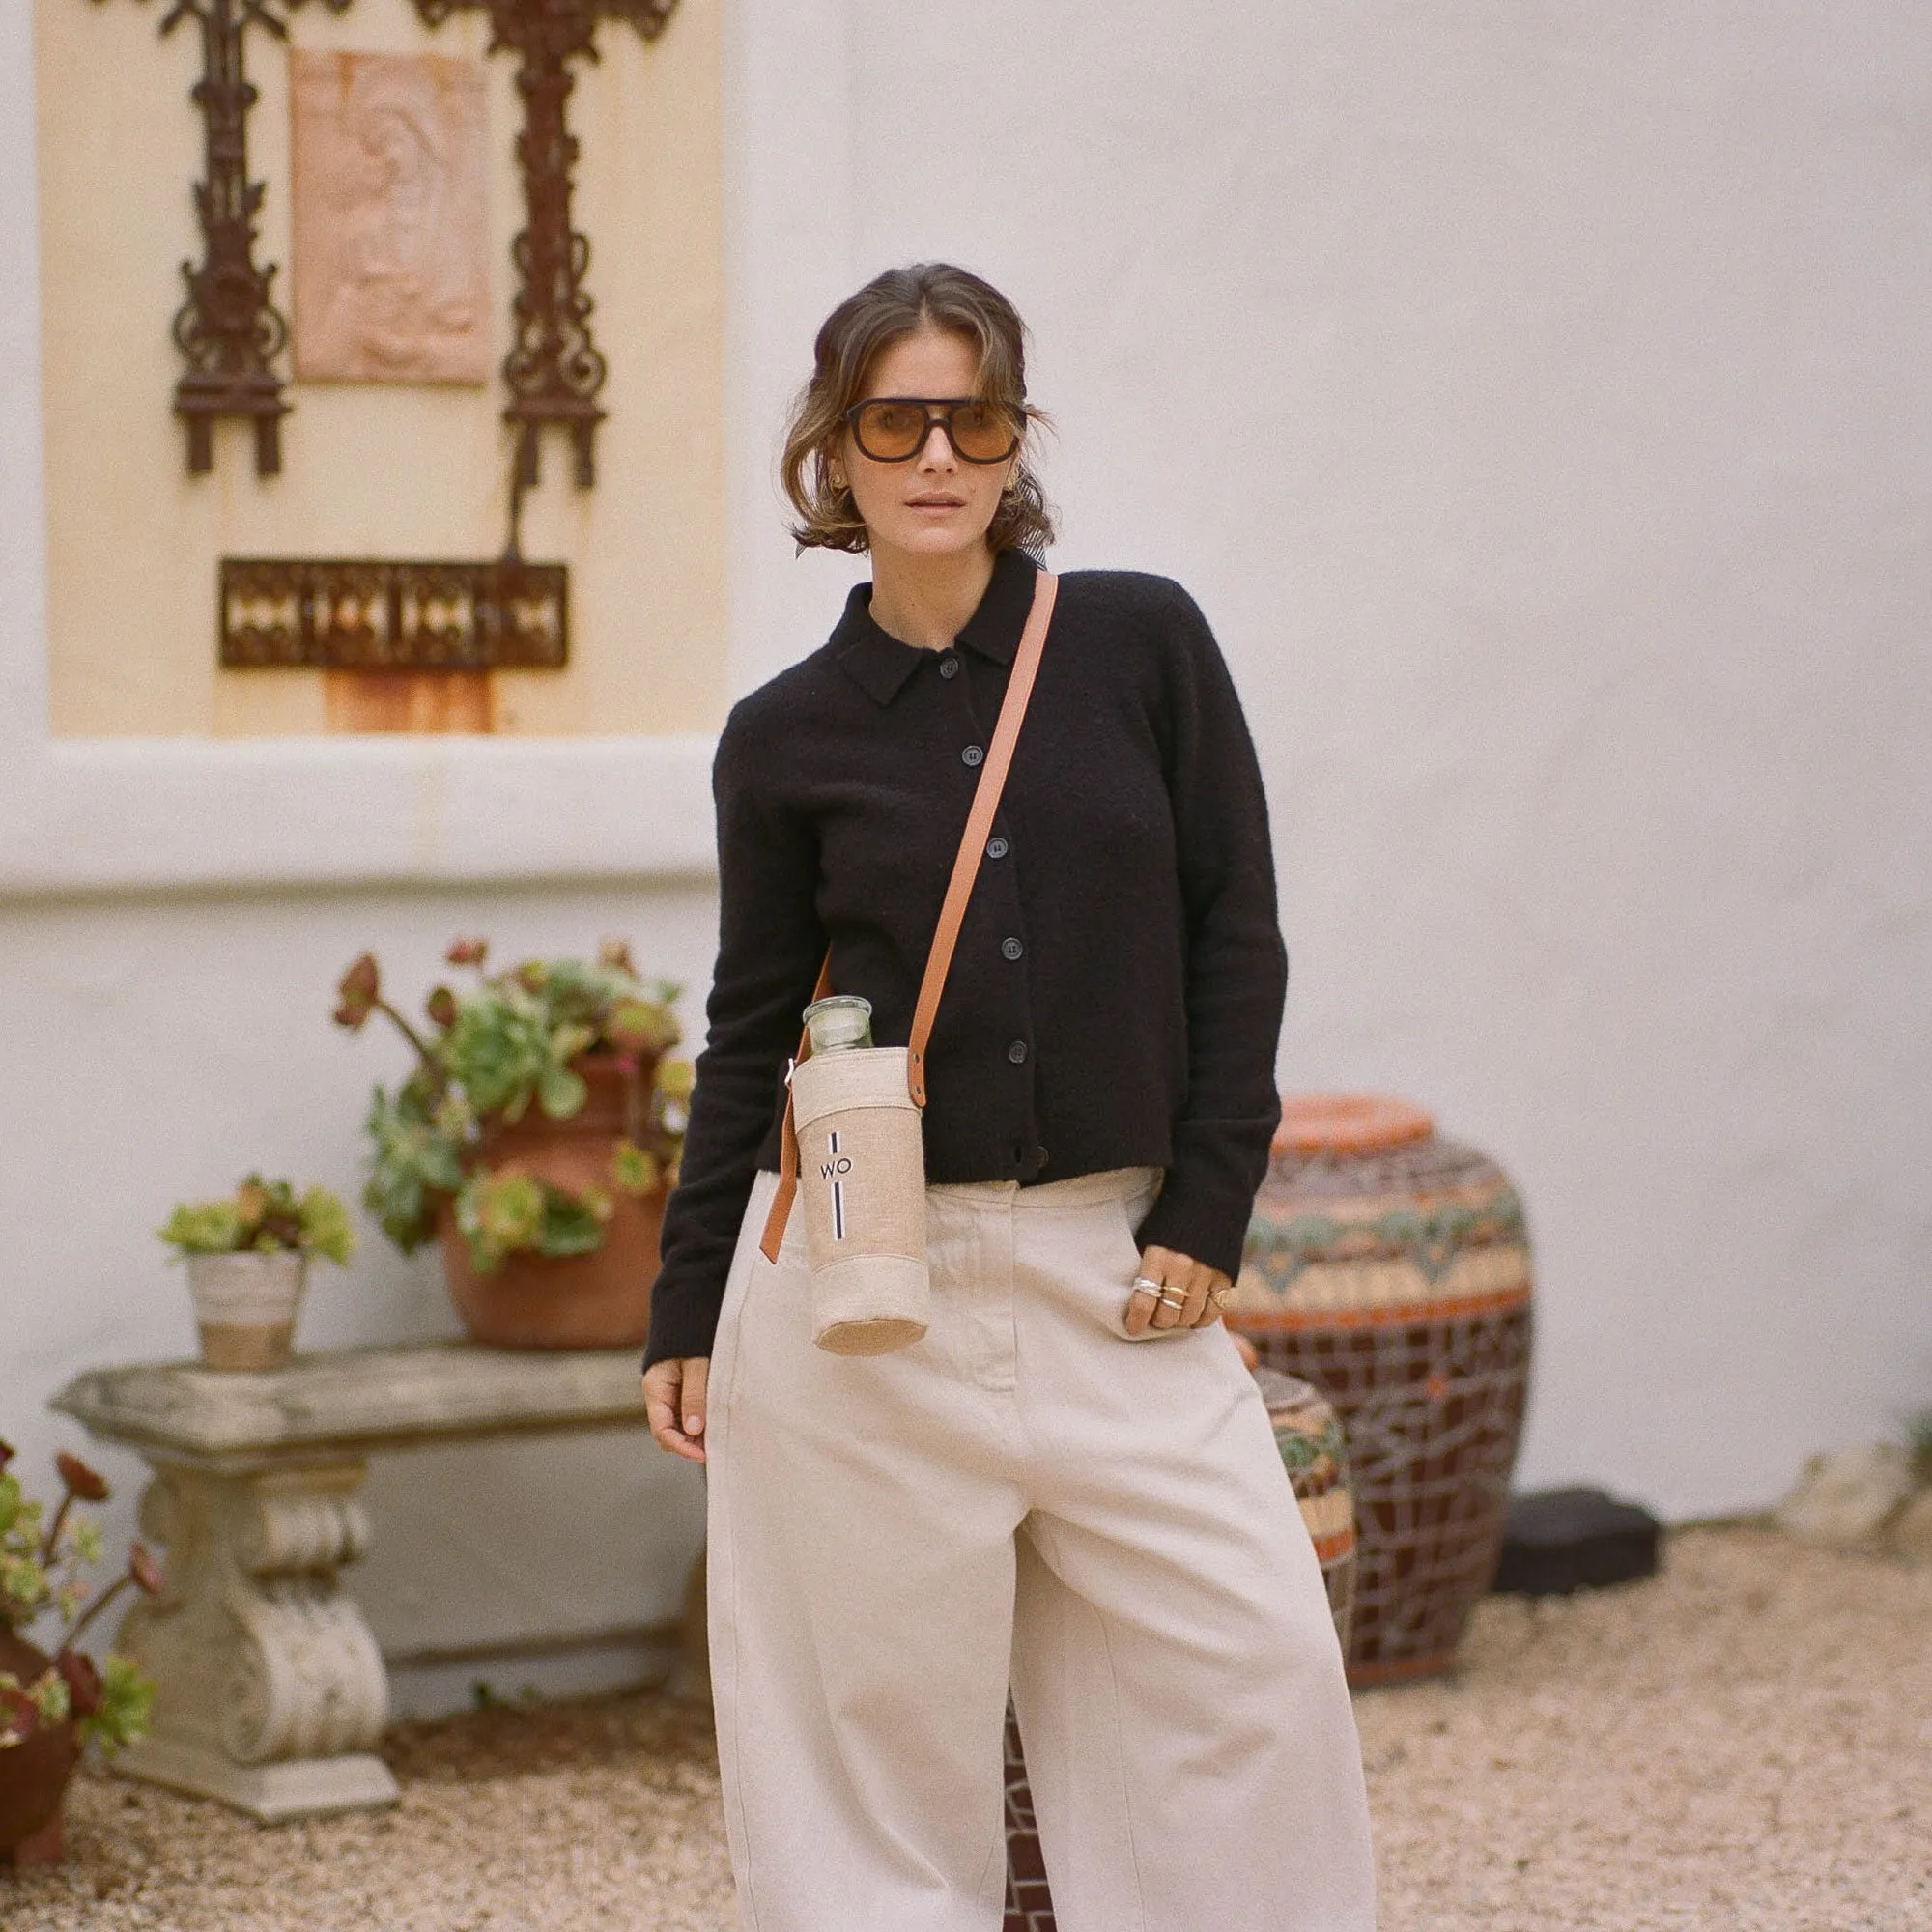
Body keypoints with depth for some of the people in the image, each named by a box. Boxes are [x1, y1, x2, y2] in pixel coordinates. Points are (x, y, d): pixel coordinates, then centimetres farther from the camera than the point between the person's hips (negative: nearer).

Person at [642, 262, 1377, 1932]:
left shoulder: (1142, 641, 1)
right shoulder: (786, 736, 2)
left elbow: (1236, 934, 3)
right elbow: (751, 1031, 8)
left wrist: (1205, 1213, -3)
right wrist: (688, 1314, 7)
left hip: (1115, 1271, 1)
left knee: (1255, 1669, -3)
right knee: (885, 1704, 2)